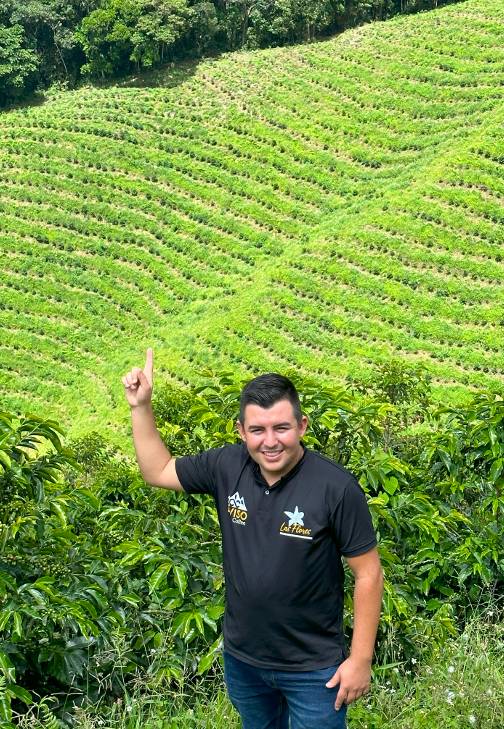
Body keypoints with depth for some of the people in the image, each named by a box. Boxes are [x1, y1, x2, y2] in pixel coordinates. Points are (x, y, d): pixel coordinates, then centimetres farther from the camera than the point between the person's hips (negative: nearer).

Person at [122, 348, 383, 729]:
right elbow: (158, 471, 6)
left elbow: (368, 573, -15)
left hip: (312, 669, -5)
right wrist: (141, 406, -3)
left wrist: (360, 659, -13)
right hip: (241, 659, 5)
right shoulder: (226, 467, -10)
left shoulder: (337, 488, -22)